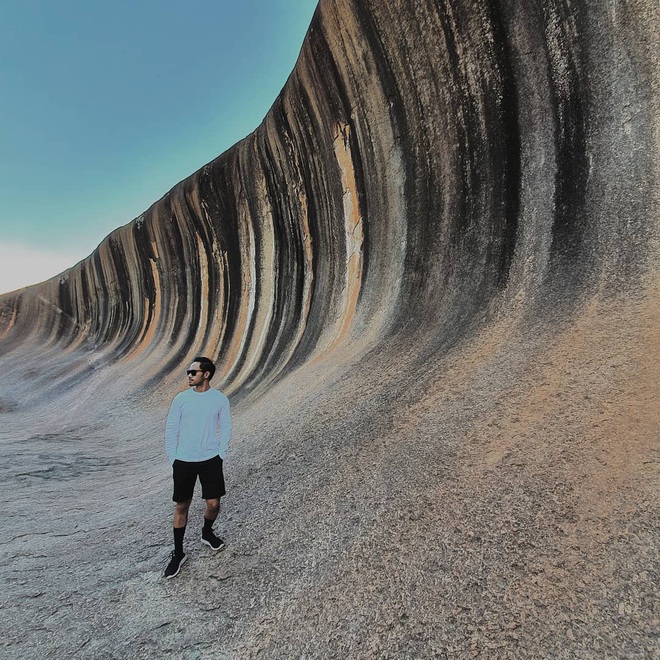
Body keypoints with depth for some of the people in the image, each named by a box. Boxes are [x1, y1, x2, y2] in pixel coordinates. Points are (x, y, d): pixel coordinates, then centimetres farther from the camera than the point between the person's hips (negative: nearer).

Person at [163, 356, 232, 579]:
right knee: (181, 506, 7)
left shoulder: (220, 399, -5)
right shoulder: (181, 398, -4)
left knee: (213, 503, 5)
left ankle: (207, 533, 37)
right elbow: (171, 430, 2)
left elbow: (226, 429, 3)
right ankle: (178, 553, 24)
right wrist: (172, 459, -1)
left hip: (210, 460, 0)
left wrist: (220, 455, -2)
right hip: (183, 461, 0)